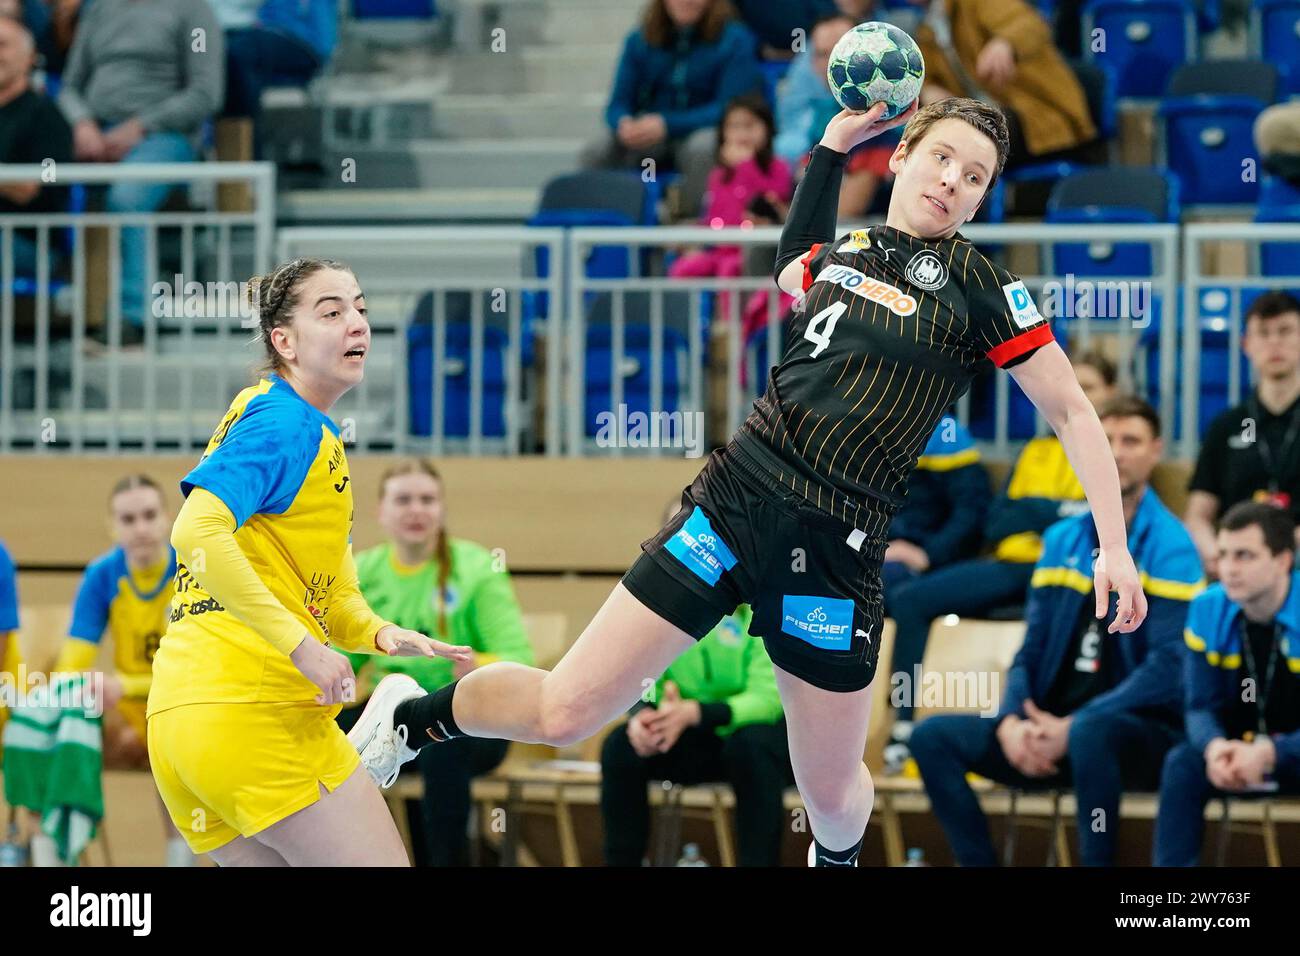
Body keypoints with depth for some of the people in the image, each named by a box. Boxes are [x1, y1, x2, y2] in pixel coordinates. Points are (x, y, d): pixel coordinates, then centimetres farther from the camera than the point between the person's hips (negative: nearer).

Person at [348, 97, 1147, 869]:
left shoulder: (979, 288, -1)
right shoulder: (840, 255, 9)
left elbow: (1071, 409, 2)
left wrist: (1114, 543, -5)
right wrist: (834, 142, 25)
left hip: (836, 548, -2)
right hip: (736, 498, 2)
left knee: (831, 791, 6)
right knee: (565, 713, -5)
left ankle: (837, 858, 43)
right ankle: (410, 720, 22)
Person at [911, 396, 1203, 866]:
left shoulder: (1169, 545, -7)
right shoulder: (1062, 540, 13)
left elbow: (1169, 669, -16)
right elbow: (1031, 650, 13)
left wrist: (1071, 728, -20)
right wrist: (1011, 721, -8)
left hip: (1143, 732, -6)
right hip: (1048, 727, 6)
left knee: (1090, 735, -40)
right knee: (934, 736, -10)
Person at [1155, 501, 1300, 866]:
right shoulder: (1208, 610, -7)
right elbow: (1200, 705, -4)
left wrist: (1270, 754, -35)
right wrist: (1215, 747, -27)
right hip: (1238, 751, 4)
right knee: (1182, 765, -26)